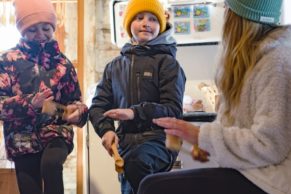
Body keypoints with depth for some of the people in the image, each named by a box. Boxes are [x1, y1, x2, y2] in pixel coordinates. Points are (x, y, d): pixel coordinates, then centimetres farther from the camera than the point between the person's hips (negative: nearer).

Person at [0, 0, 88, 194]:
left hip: (57, 132, 0)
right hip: (23, 139, 0)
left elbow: (75, 100, 10)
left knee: (51, 163, -30)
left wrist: (76, 111, -14)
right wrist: (29, 103, -24)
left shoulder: (62, 62, 7)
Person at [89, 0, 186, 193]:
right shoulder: (115, 66, 16)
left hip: (159, 138, -4)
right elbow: (98, 105, 13)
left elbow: (174, 110, -5)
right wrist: (106, 129, -8)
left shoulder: (167, 63, 3)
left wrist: (135, 112, -18)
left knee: (137, 160, -35)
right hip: (126, 140, 5)